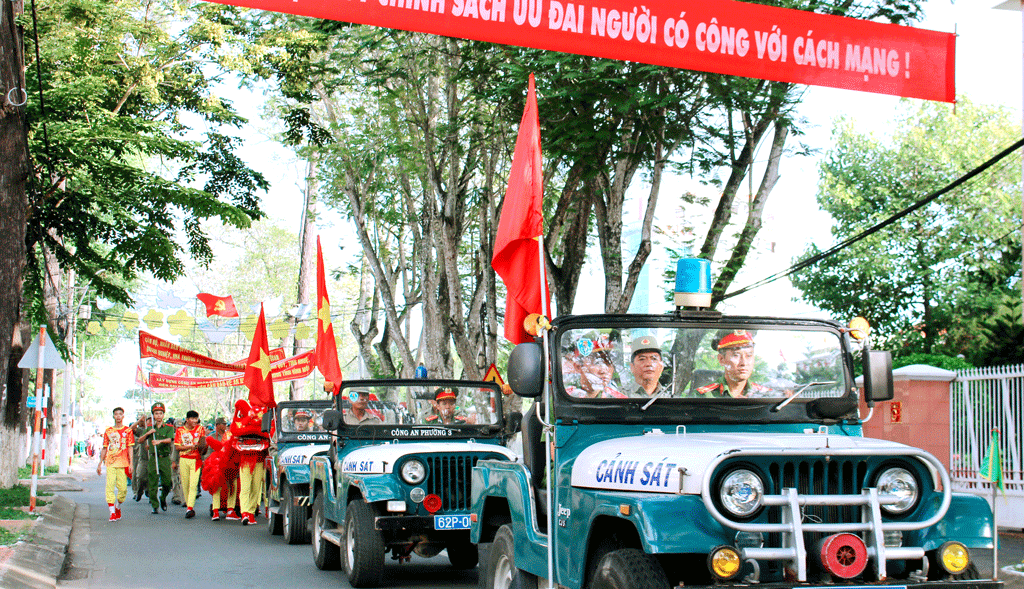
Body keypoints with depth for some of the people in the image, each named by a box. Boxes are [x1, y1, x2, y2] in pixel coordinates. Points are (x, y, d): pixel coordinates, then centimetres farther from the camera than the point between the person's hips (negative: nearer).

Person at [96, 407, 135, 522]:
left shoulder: (128, 430, 6)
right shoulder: (108, 431, 12)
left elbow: (130, 448, 3)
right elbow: (104, 448, 15)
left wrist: (131, 463, -5)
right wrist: (100, 463, 10)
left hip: (123, 464, -1)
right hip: (110, 464, 1)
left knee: (123, 488, -4)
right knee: (110, 487, -8)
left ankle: (118, 507, 21)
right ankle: (112, 512, -6)